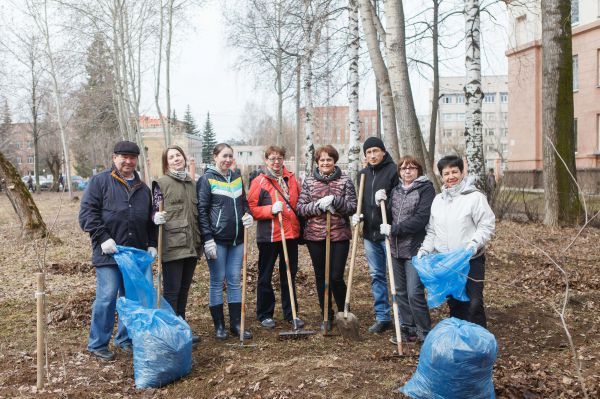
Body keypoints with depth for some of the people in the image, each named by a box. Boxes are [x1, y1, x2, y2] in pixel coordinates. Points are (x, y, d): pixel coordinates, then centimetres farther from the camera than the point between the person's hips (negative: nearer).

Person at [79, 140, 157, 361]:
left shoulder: (143, 188, 17)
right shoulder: (100, 181, 0)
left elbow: (150, 220, 23)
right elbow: (87, 212, -7)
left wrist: (151, 244, 11)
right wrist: (103, 238, -15)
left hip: (136, 254, 6)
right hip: (109, 252, -5)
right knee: (107, 297, -7)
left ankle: (125, 339, 24)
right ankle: (98, 344, 7)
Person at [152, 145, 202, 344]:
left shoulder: (192, 184, 14)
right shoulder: (161, 183, -2)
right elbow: (155, 211, -4)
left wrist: (200, 241, 18)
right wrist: (157, 218, -26)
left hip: (191, 245, 6)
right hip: (172, 245, -6)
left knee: (184, 289, 13)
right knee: (172, 290, -3)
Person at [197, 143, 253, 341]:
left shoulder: (237, 178, 12)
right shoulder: (207, 179, -6)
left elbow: (244, 202, 22)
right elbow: (202, 211, -9)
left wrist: (248, 215, -1)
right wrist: (208, 239, -15)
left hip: (236, 239, 5)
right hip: (217, 239, -5)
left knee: (235, 280, 9)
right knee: (217, 281, 3)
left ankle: (236, 323, 17)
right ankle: (219, 326, 14)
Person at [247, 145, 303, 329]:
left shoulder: (291, 179, 8)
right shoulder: (259, 181, -6)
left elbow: (299, 202, 18)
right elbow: (250, 208, -9)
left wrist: (299, 223, 8)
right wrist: (271, 210, -21)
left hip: (290, 233, 4)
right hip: (268, 236, -4)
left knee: (289, 275, 13)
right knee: (265, 276, 8)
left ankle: (290, 313, 24)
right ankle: (264, 314, 19)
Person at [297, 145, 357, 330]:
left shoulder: (345, 180, 1)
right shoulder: (308, 181, 5)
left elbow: (352, 207, -4)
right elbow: (300, 208, 1)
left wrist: (334, 201, -19)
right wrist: (318, 205, -16)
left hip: (339, 235, -2)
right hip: (315, 235, 2)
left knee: (336, 277, -4)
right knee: (321, 277, 10)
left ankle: (344, 313, 20)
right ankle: (327, 316, 23)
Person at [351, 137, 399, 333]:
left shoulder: (393, 170, -7)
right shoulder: (363, 174, 14)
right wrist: (356, 215, 2)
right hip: (369, 233, 7)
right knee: (376, 276, 12)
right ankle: (382, 317, 21)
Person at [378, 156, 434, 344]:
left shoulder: (426, 189, -5)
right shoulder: (395, 190, 14)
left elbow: (421, 219, -16)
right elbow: (389, 217, 14)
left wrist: (394, 229, -17)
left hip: (415, 249, -7)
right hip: (396, 248, 7)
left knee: (414, 294, -8)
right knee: (401, 292, 13)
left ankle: (425, 333, 5)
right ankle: (407, 328, 24)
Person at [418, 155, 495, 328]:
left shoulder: (475, 197, -7)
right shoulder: (438, 200, 10)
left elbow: (487, 226, -8)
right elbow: (432, 231, 16)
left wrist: (475, 243, -23)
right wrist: (425, 248, 2)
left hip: (471, 261, -5)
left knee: (473, 304, -6)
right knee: (453, 304, 15)